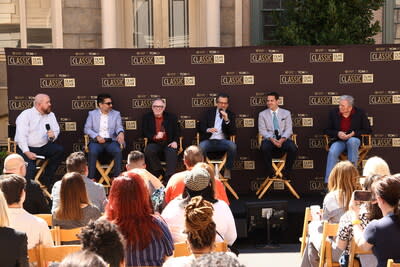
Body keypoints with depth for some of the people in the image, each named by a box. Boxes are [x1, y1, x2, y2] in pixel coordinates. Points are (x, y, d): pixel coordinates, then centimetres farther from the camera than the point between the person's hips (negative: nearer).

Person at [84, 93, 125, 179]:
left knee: (118, 151, -30)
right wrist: (97, 136, -13)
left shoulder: (116, 114, 14)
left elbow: (119, 126, 3)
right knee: (92, 152, -32)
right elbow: (87, 128, 5)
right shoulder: (92, 114, 11)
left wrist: (121, 133, -22)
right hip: (96, 141, -1)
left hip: (111, 140, 1)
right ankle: (91, 178, -24)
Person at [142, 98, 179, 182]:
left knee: (172, 153, -33)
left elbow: (176, 131, 12)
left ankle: (169, 177, -33)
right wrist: (155, 136, -16)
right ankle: (158, 172, -14)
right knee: (148, 151, -32)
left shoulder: (171, 117, 13)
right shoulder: (146, 117, 10)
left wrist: (175, 141, -8)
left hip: (168, 143, 0)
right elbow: (145, 132, 3)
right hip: (154, 143, 0)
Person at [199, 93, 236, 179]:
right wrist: (208, 130, -15)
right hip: (209, 141, 0)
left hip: (222, 141, 0)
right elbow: (201, 127, 8)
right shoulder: (209, 113, 15)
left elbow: (233, 132, 3)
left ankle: (227, 169, -11)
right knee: (201, 147, -34)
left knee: (232, 146, -32)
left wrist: (227, 120, -12)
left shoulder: (230, 115, 14)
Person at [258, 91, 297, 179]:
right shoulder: (262, 114, 13)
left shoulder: (286, 113, 15)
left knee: (293, 148, -32)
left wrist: (282, 139, -16)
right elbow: (262, 130, 2)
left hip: (283, 139, 1)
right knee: (265, 148, -36)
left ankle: (287, 171, -10)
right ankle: (270, 172, -16)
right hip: (269, 139, -1)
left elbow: (288, 129, 4)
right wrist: (272, 139, -17)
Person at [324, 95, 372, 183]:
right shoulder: (333, 113, 3)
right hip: (339, 140, 1)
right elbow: (327, 130, 8)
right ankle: (328, 182, -32)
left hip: (354, 139, -1)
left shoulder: (360, 113, 0)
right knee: (332, 152, -31)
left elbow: (367, 130, 3)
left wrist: (354, 133, -14)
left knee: (352, 141, -39)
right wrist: (337, 133, -13)